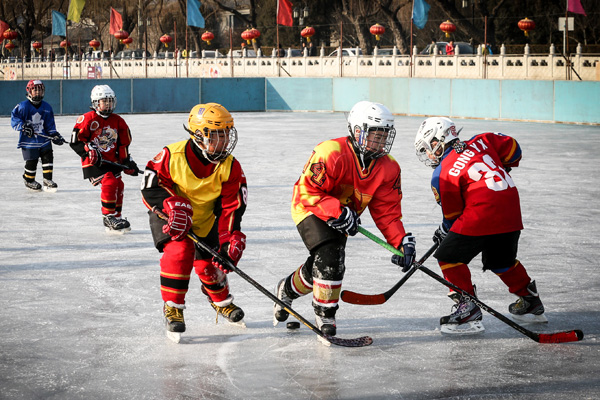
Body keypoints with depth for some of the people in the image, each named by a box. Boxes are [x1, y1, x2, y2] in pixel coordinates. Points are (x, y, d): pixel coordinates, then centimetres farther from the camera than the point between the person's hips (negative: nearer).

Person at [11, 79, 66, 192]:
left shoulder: (46, 107, 5)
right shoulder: (23, 106, -10)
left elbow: (50, 124, 10)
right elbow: (14, 118, -10)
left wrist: (55, 135, -1)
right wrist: (23, 126, -25)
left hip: (44, 138, 4)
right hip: (28, 140, -4)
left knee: (48, 157, -2)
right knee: (31, 162, 1)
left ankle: (47, 180, 10)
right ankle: (29, 181, 23)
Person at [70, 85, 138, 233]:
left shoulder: (118, 121, 7)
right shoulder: (87, 119, -12)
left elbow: (123, 144, 15)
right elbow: (75, 141, -13)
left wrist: (127, 161, 10)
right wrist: (89, 152, -23)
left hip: (112, 161, 7)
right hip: (93, 163, -7)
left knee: (118, 186, 6)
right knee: (109, 183, -22)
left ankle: (116, 218, 22)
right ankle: (109, 218, -13)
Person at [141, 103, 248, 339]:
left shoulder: (230, 167, -16)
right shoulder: (172, 156, -25)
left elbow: (231, 207, -14)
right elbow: (150, 187, -15)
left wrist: (230, 241, -23)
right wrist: (173, 205, -30)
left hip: (205, 220, 3)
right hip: (169, 216, -3)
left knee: (210, 264, 2)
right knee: (179, 251, -26)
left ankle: (221, 300, 36)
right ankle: (172, 307, -9)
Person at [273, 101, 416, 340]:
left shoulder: (388, 168, -10)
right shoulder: (332, 154, -30)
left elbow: (386, 210, -5)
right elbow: (307, 192, -28)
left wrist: (401, 241, -19)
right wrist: (337, 212, -37)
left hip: (342, 216, 7)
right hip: (310, 210, -7)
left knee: (320, 268, 9)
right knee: (329, 257, -25)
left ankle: (288, 289, 40)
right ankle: (325, 314, -10)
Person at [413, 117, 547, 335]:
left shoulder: (442, 174, -2)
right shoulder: (480, 141, 12)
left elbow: (452, 214, 4)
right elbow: (512, 147, 16)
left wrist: (444, 231, 22)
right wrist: (499, 171, 32)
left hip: (481, 216, -7)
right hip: (511, 213, 7)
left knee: (449, 257, 4)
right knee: (501, 260, 27)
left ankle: (467, 309, -2)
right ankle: (531, 302, 37)